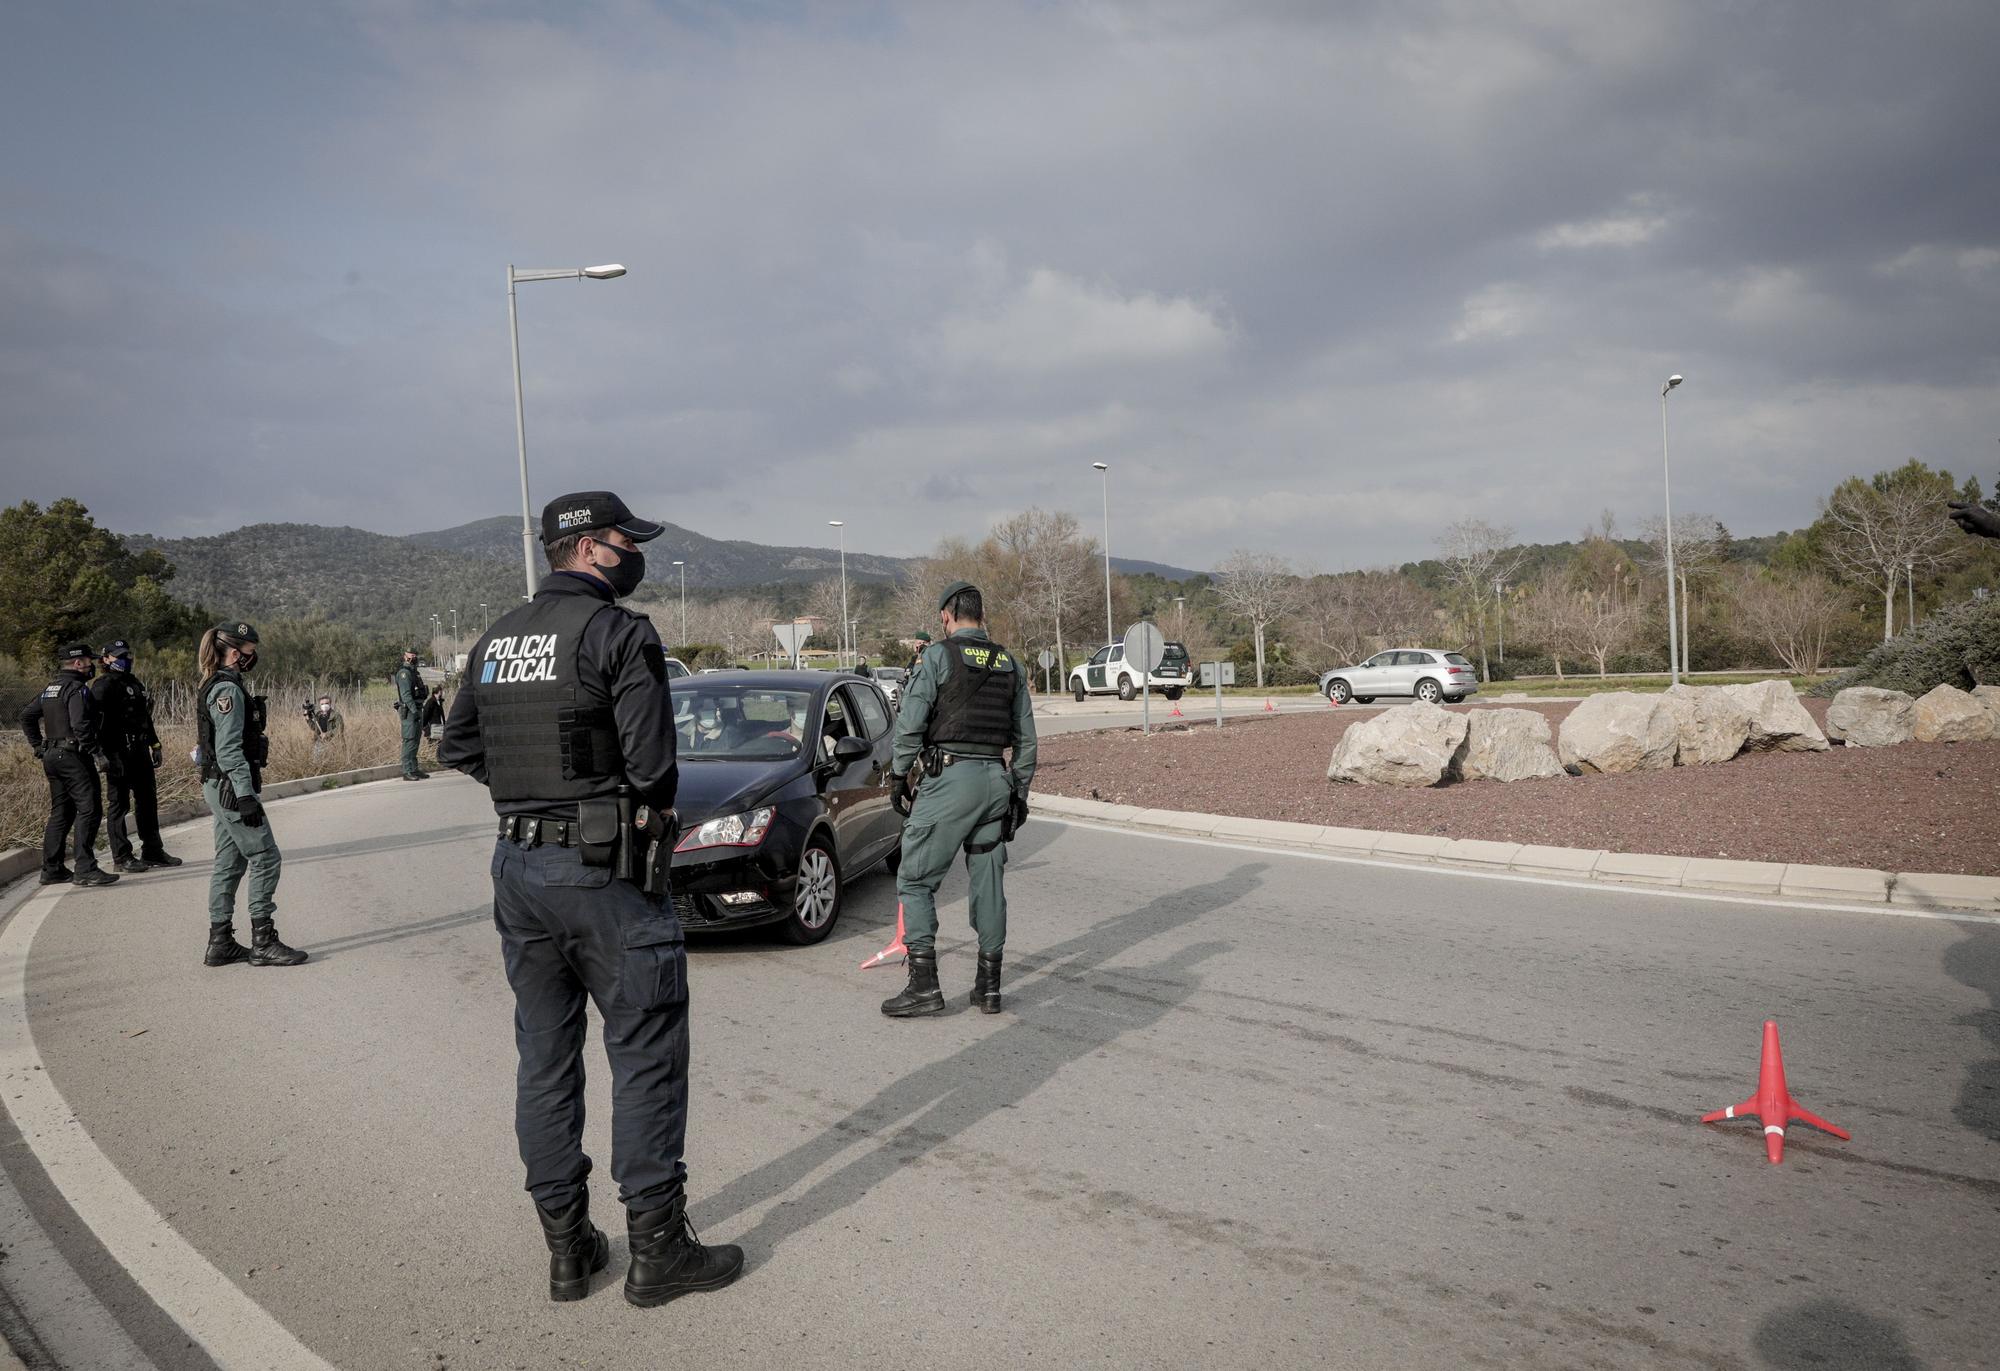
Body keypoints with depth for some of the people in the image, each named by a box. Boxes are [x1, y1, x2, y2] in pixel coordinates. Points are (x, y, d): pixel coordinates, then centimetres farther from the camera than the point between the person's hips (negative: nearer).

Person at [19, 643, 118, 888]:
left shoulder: (50, 689, 17)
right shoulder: (76, 688, -13)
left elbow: (27, 716, 23)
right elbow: (80, 723, -25)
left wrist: (39, 747, 21)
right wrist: (93, 749, -16)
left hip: (51, 756, 10)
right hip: (72, 756, -10)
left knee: (61, 813, 15)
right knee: (89, 810, -10)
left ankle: (52, 869, 18)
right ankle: (85, 869, -15)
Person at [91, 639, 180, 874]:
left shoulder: (135, 684, 19)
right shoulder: (103, 686, -8)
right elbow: (98, 722, -17)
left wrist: (154, 745, 21)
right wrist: (106, 754, -24)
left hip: (139, 752, 9)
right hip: (118, 754, -9)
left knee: (148, 801, 13)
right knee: (119, 804, -2)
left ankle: (152, 851, 22)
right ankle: (122, 857, 4)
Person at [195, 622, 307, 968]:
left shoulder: (217, 686, 15)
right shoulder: (227, 690, -16)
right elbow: (229, 751, -22)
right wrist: (246, 796, -24)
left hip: (219, 787, 10)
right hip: (231, 787, -10)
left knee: (229, 862, 12)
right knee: (265, 858, -5)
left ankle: (220, 943, 17)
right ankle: (263, 942, -2)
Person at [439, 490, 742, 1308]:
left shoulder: (496, 640, 10)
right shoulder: (619, 633, -13)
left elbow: (458, 745, 15)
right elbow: (653, 766, -17)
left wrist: (525, 788, 13)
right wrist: (654, 816, 2)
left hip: (518, 868, 7)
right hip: (604, 871, -7)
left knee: (546, 1057, 13)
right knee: (646, 1057, 3)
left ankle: (567, 1247, 23)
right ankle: (656, 1251, 10)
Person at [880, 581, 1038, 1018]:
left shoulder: (937, 656, -4)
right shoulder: (1010, 664, 13)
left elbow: (910, 724, -9)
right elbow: (1026, 739, 15)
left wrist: (899, 773, 5)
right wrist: (1019, 792, 21)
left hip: (949, 778, -6)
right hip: (997, 780, 6)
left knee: (915, 879, 1)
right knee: (989, 882, 11)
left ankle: (924, 984, -3)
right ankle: (989, 985, 15)